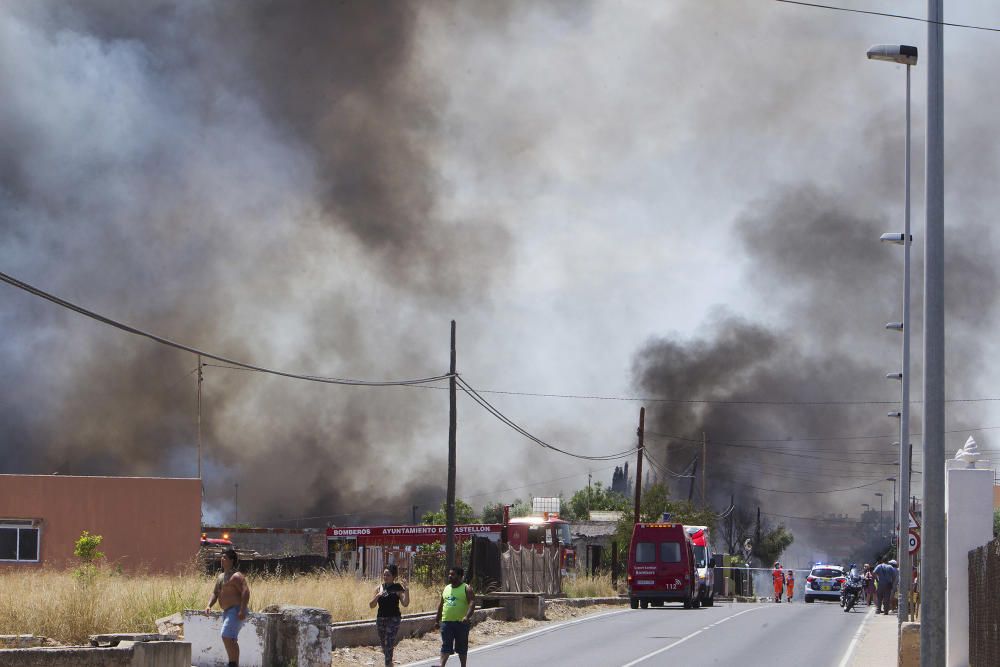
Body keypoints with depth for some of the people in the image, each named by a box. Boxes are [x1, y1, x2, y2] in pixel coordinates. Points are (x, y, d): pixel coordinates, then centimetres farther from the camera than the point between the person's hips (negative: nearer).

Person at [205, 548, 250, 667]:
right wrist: (209, 606, 3)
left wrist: (242, 610, -30)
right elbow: (215, 593, 21)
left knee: (227, 636, -20)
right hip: (227, 611, 11)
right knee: (232, 639, 14)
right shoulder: (220, 577, 17)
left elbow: (245, 592, -22)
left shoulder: (236, 576, -13)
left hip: (236, 611, -11)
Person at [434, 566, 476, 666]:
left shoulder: (466, 589, -4)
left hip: (461, 622, -4)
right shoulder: (446, 588, 13)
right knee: (446, 646, -5)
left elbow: (472, 603, -16)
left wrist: (467, 616, -31)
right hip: (446, 622, 4)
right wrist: (437, 620, 17)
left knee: (461, 646, 6)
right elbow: (441, 605, 19)